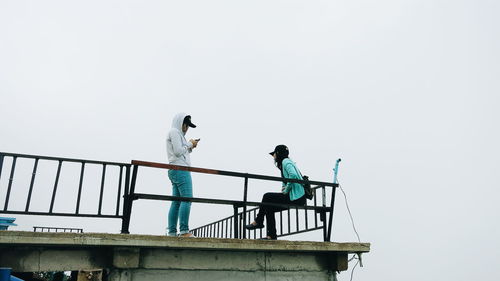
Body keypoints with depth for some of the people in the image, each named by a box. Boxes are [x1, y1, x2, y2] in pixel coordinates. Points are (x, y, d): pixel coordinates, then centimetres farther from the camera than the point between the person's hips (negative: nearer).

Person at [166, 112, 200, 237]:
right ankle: (184, 231, -20)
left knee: (176, 202, 5)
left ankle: (171, 232, 4)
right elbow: (178, 151, -13)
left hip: (175, 171, 10)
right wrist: (189, 144, 0)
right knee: (187, 199, -16)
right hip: (180, 170, -10)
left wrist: (190, 147, 12)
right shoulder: (174, 132, -3)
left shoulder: (177, 133, 27)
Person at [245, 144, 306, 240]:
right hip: (296, 197, 10)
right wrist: (284, 187, 7)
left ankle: (258, 222, 4)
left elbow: (293, 175, -26)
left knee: (267, 197, -9)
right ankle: (271, 236, 12)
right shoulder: (287, 162, 23)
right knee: (269, 207, 10)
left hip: (296, 197, -10)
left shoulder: (285, 161, -8)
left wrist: (286, 190, -16)